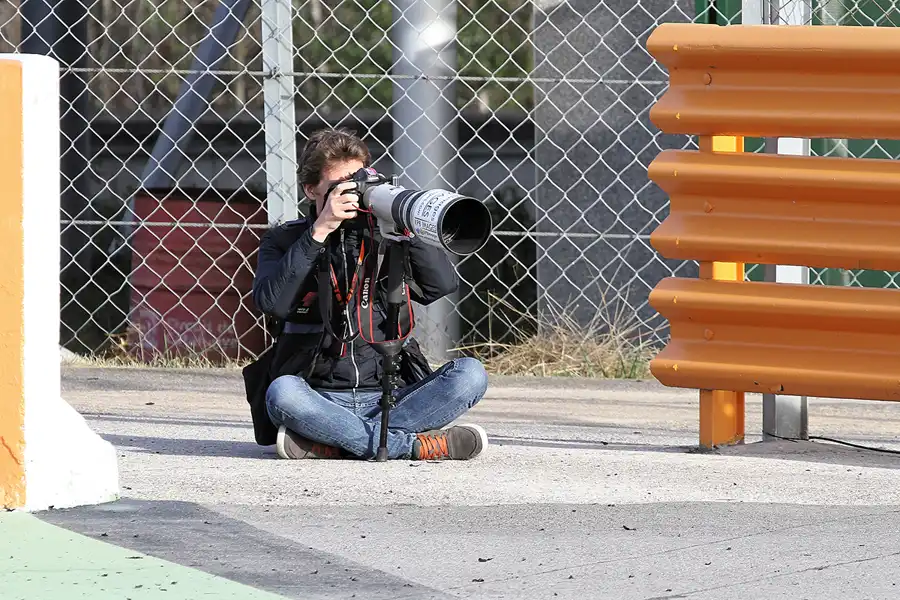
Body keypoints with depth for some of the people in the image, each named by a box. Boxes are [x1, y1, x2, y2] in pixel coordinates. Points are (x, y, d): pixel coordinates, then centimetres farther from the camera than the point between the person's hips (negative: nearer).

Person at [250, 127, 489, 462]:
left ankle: (333, 443, -29)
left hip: (388, 399, 3)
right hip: (321, 401, -3)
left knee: (470, 374, -22)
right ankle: (412, 444, -30)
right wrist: (320, 230, -14)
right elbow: (272, 302, -12)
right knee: (282, 393, -36)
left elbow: (443, 284, -1)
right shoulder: (283, 241, 9)